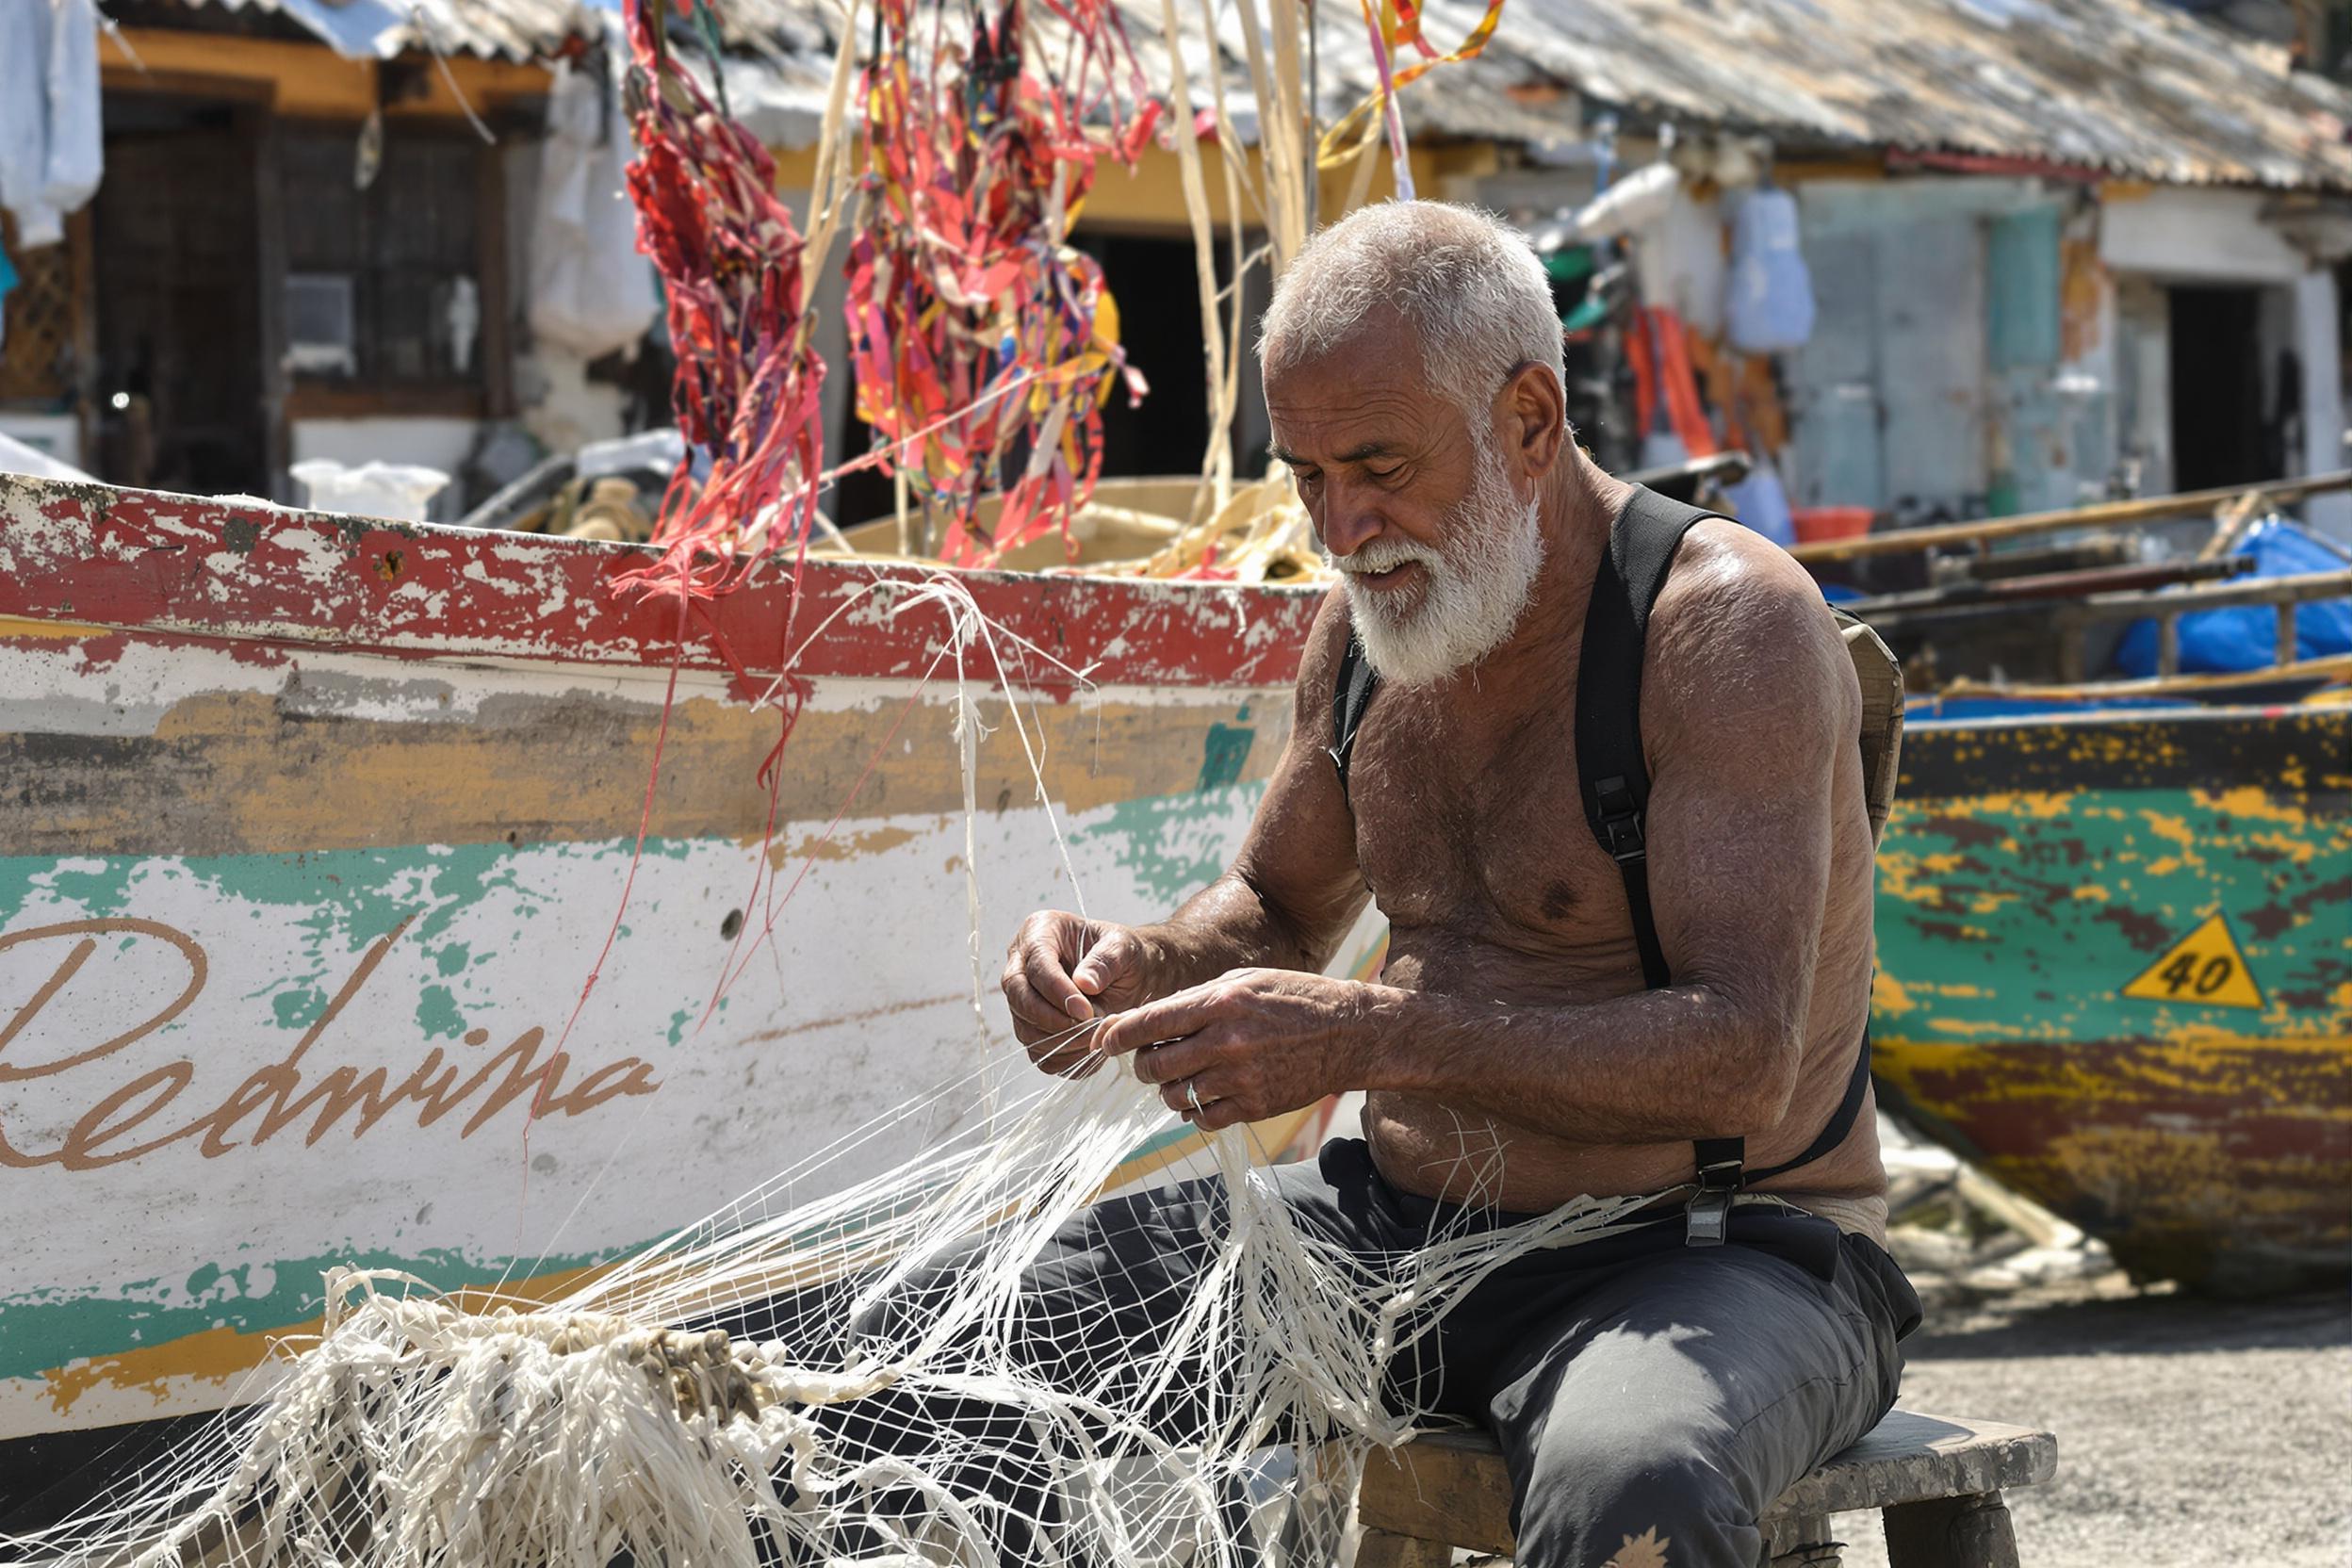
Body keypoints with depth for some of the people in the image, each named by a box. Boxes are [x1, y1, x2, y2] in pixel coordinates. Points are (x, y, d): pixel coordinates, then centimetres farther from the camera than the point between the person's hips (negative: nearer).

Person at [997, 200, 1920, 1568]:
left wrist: (1377, 1039, -34)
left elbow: (1743, 1060, -25)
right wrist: (1141, 968, -1)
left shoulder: (1731, 622, -16)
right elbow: (1277, 909, 23)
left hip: (1706, 1253, -6)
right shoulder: (1368, 626, 7)